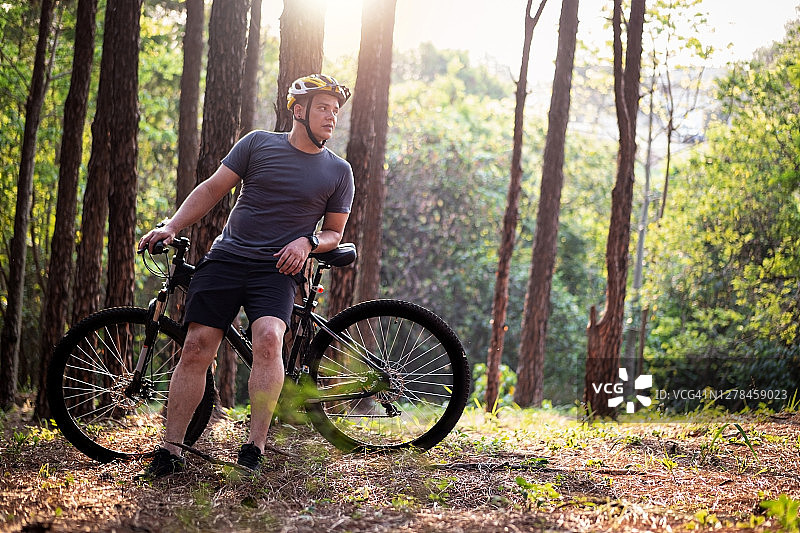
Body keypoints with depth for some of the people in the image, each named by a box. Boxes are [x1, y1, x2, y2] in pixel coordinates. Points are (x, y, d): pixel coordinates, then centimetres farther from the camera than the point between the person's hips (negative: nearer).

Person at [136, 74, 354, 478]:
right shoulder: (258, 144, 7)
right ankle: (170, 450, 0)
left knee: (268, 338, -28)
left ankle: (255, 447, -23)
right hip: (225, 258, 1)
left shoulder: (338, 171, 9)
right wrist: (170, 226, -1)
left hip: (276, 269, -1)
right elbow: (212, 189, 10)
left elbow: (334, 232, 15)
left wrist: (307, 241, -7)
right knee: (196, 348, -8)